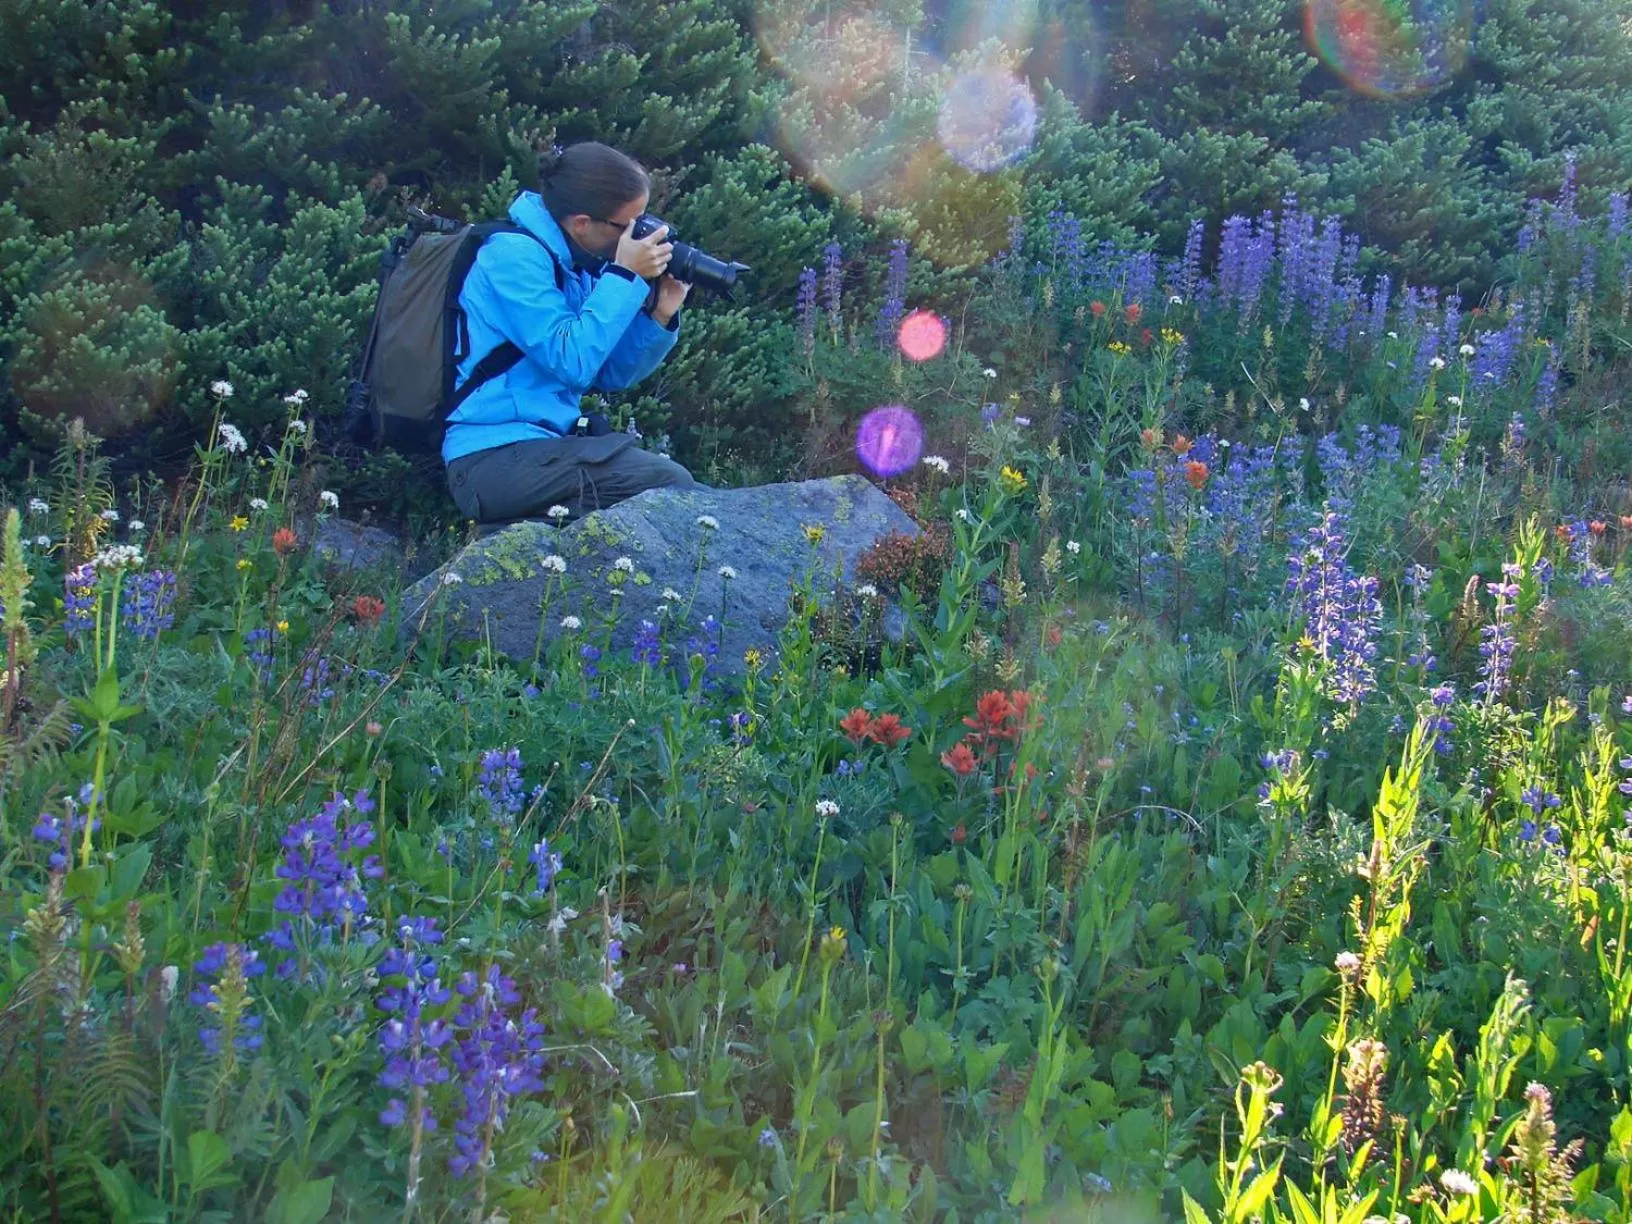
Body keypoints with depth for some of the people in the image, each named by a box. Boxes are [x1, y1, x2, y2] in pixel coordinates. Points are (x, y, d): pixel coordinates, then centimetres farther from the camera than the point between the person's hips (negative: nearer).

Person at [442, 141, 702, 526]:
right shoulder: (515, 257, -12)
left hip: (544, 444, 9)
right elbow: (572, 361, -19)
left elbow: (610, 374, 13)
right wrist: (625, 276, -14)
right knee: (668, 486, -19)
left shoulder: (576, 264, 12)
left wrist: (660, 314, -1)